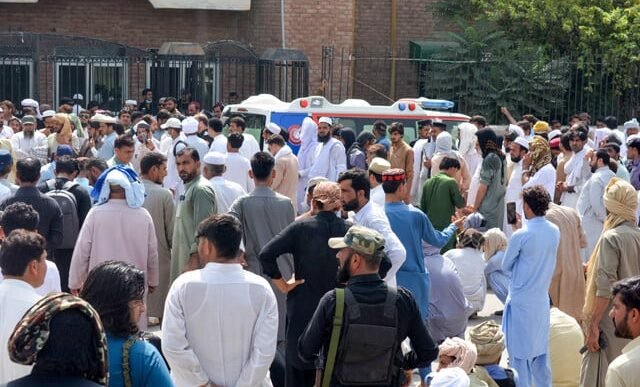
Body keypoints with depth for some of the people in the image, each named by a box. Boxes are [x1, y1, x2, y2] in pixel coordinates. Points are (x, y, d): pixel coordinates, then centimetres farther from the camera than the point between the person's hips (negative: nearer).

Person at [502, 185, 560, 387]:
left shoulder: (521, 236, -18)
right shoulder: (555, 232, -2)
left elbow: (506, 266, -5)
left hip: (521, 301, -6)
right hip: (542, 299, 6)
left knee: (520, 352, 5)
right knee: (541, 350, 16)